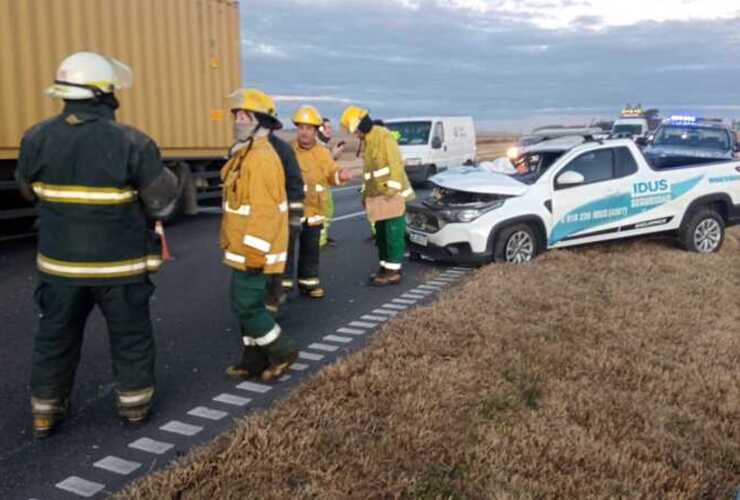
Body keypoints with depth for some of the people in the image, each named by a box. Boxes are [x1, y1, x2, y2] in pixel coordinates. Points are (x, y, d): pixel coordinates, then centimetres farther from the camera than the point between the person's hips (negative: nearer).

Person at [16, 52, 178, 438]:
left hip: (60, 261, 3)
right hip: (119, 262, -3)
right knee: (131, 335, 14)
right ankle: (135, 403, 26)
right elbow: (163, 201, -11)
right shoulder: (131, 142, -18)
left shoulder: (37, 138, -5)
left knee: (56, 337, 17)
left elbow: (30, 190, 11)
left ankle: (46, 413, 27)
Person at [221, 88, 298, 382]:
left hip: (255, 251, -10)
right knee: (249, 305, 15)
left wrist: (255, 254, -25)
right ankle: (254, 360, 25)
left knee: (245, 307, -4)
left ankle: (282, 351, 11)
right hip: (245, 249, 10)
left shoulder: (262, 159, -20)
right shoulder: (248, 154, 14)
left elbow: (265, 212, -25)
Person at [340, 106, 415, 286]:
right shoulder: (368, 141, 18)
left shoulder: (383, 136, -12)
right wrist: (366, 193, 19)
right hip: (379, 197, 10)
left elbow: (395, 164, -19)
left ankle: (393, 271, -1)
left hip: (393, 195, -10)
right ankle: (386, 266, 22)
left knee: (394, 232, -5)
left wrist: (392, 191, -23)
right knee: (381, 233, 13)